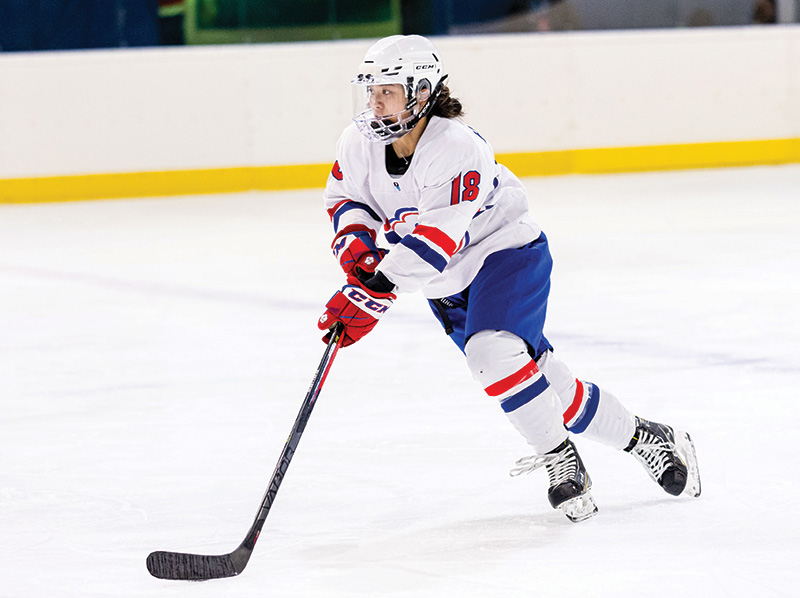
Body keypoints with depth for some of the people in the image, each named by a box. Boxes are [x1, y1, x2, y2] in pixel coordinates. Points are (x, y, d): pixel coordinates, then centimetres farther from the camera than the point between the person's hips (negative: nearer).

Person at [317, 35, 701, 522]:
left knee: (492, 352, -31)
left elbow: (433, 241, -38)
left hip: (507, 251, -7)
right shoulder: (361, 142, -10)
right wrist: (353, 241, -13)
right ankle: (642, 438, 23)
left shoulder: (457, 149, -31)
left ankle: (563, 462, -16)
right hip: (449, 283, 7)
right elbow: (345, 195, 9)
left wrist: (373, 292, -44)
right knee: (542, 380, 7)